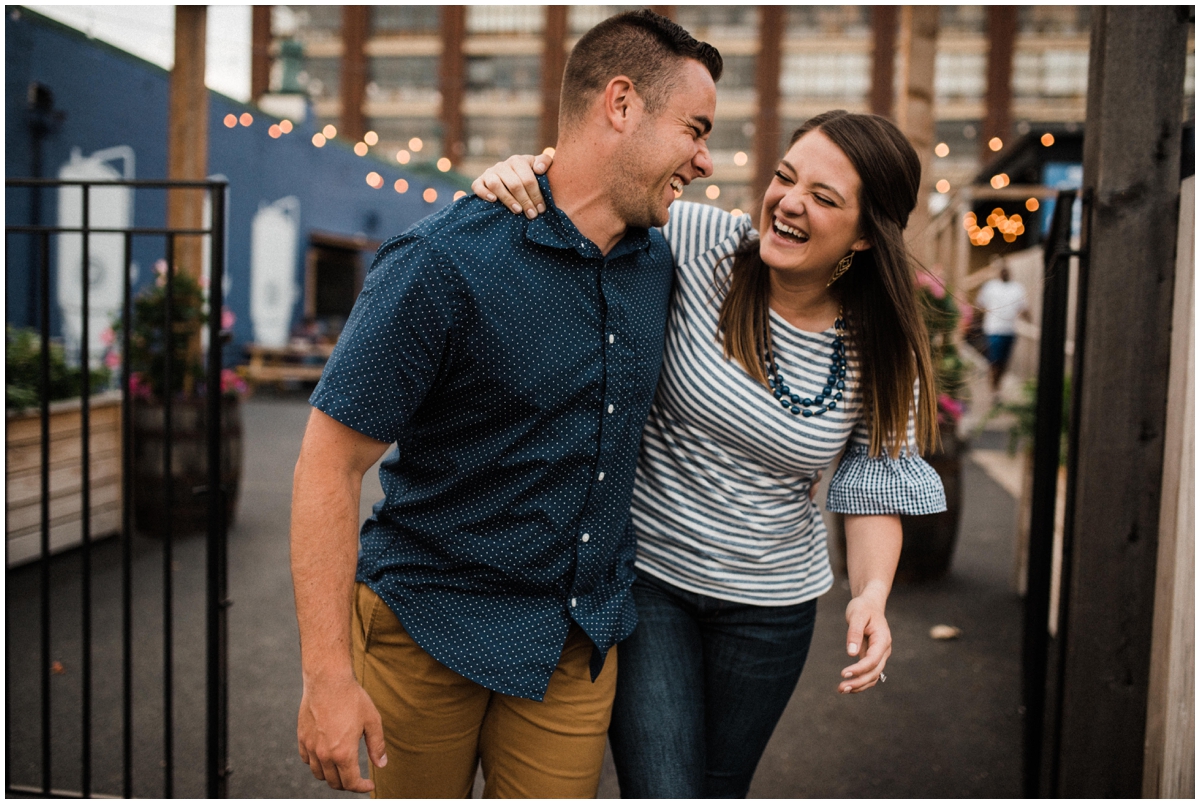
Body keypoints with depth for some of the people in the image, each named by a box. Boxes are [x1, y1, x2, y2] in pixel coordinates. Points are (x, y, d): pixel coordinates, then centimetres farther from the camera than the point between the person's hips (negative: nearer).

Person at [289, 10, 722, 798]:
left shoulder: (658, 262, 1)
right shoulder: (445, 261, -20)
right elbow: (330, 460, -18)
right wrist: (327, 674, -20)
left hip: (583, 636, 5)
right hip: (430, 623, -5)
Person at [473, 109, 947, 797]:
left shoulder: (880, 354, -7)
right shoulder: (699, 243, -16)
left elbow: (876, 482, 0)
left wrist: (872, 594, -16)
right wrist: (518, 173, -29)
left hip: (771, 604, 3)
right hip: (644, 574, -3)